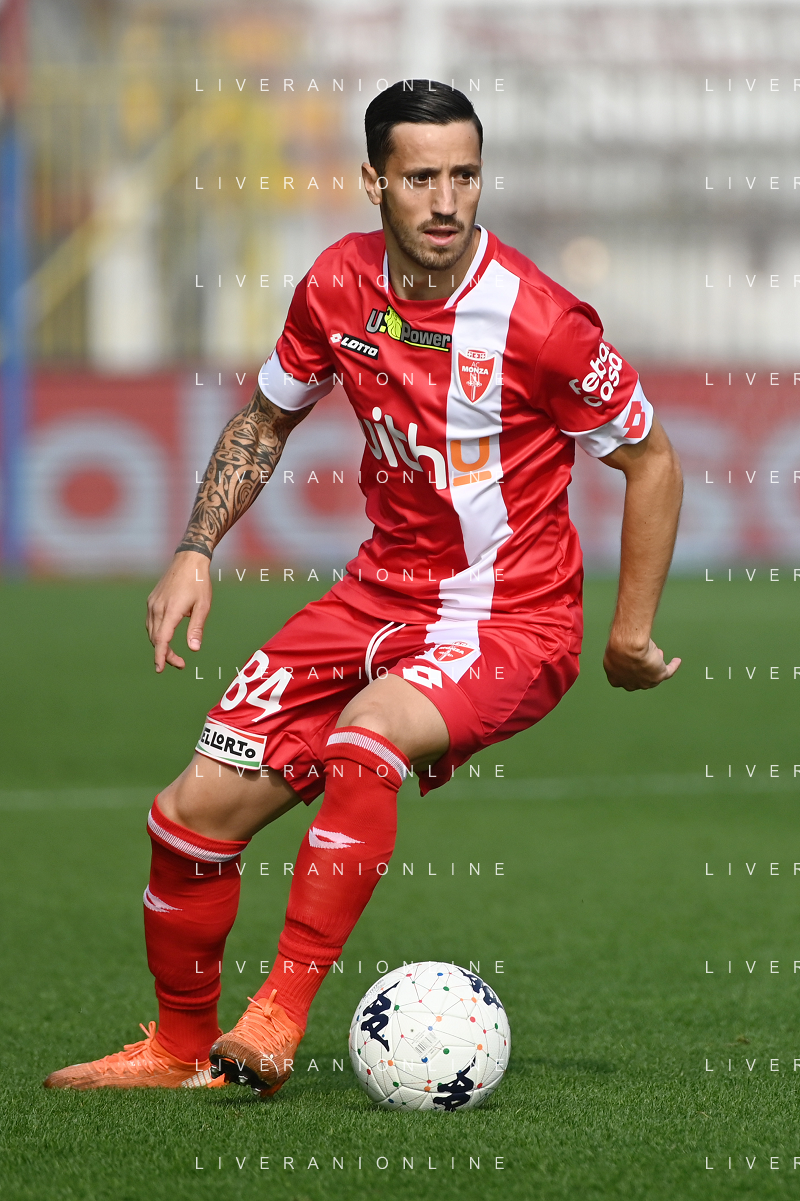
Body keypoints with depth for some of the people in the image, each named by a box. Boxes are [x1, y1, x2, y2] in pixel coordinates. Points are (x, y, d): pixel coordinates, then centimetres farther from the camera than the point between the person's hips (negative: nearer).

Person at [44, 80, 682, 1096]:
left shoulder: (539, 319, -18)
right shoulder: (338, 286, -3)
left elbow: (651, 460, -5)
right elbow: (266, 416, 17)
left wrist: (631, 633, -4)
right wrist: (196, 551, 6)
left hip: (512, 621, -6)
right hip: (384, 589, 6)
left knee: (364, 738, -37)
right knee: (196, 810, -1)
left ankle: (281, 1014, -32)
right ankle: (181, 1047, 22)